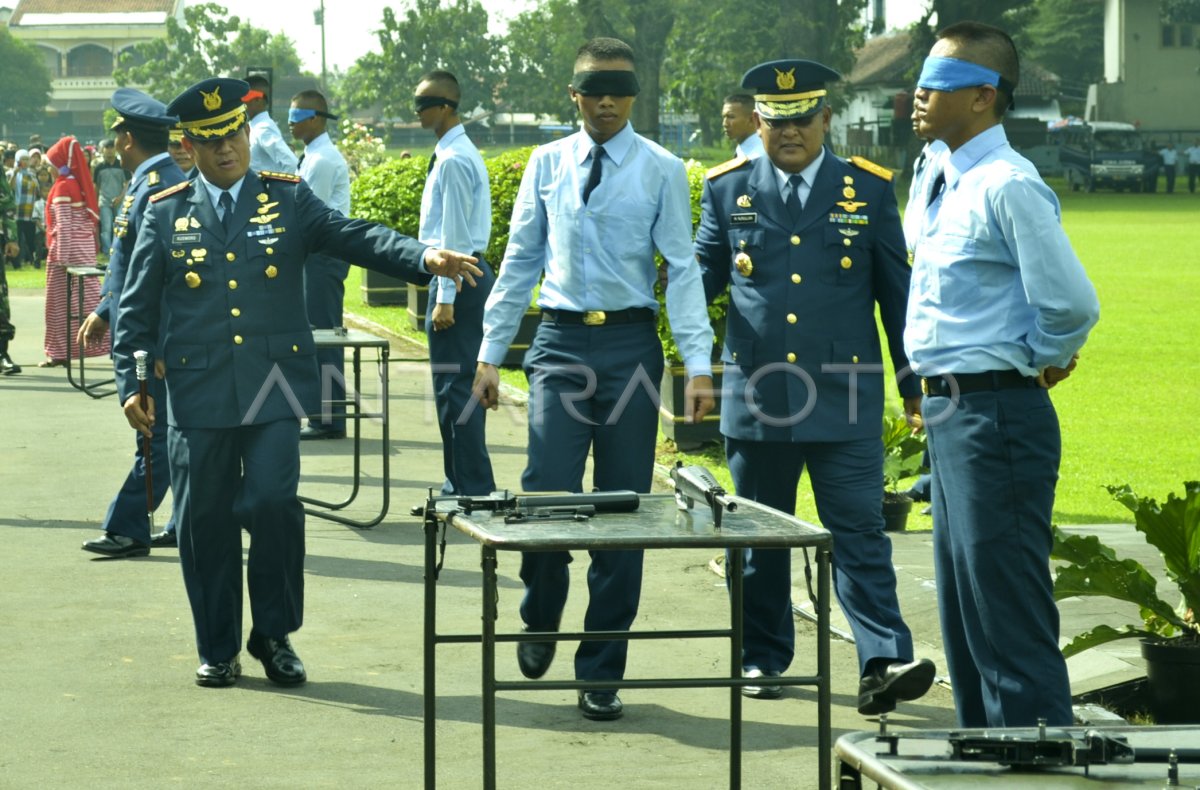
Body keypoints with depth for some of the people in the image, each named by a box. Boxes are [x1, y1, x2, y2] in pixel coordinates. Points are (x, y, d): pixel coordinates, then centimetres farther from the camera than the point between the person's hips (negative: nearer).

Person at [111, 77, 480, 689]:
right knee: (205, 522, 4)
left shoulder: (289, 200, 7)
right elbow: (136, 309, 10)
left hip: (273, 388, -1)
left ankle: (274, 634, 7)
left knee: (273, 502, -12)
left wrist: (426, 258, -23)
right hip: (196, 394, 1)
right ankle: (217, 649, 18)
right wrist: (131, 383, 1)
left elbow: (355, 238, -6)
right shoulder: (166, 214, 9)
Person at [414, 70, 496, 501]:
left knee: (455, 386, -7)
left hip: (458, 276, -10)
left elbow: (454, 235, -19)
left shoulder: (453, 161, -16)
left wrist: (445, 299, -19)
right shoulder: (462, 153, 15)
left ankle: (473, 488, -5)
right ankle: (461, 482, 21)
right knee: (456, 385, 14)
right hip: (469, 272, 10)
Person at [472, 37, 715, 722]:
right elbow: (521, 260, 12)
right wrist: (491, 352, 9)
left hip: (630, 344, -1)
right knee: (548, 494, -11)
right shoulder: (548, 164, 8)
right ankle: (541, 619, 19)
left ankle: (602, 673, 11)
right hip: (560, 342, 1)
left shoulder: (662, 171, 1)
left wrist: (698, 364, -11)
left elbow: (682, 269, -3)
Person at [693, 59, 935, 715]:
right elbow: (703, 273, 14)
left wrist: (913, 383, 8)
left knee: (858, 532, -8)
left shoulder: (868, 191, 5)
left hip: (843, 396, -2)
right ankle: (762, 658, 22)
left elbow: (896, 289, 9)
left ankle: (884, 665, -14)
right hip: (755, 394, 2)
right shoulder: (728, 189, 7)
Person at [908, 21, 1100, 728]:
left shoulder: (1008, 187, -18)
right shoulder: (949, 185, 12)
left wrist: (1035, 364, -7)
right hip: (952, 417, 10)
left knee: (1011, 625, -7)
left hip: (995, 419, -10)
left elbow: (1073, 304, -23)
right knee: (966, 617, 18)